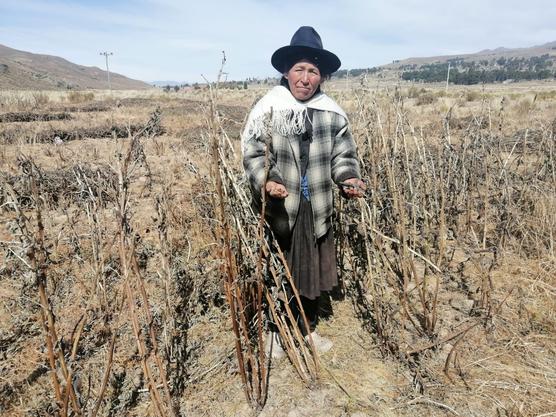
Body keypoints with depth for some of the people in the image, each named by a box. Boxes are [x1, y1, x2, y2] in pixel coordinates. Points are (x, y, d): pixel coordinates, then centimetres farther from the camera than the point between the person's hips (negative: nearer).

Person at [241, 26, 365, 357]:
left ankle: (310, 328, 42)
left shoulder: (333, 113, 2)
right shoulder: (268, 107, -8)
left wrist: (350, 179, -11)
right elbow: (252, 152, -10)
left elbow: (343, 155, 8)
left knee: (313, 270, 18)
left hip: (317, 209, 4)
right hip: (278, 208, -3)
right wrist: (265, 182, -27)